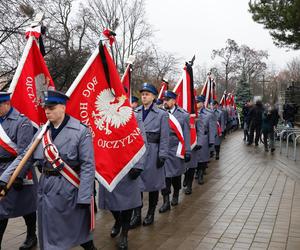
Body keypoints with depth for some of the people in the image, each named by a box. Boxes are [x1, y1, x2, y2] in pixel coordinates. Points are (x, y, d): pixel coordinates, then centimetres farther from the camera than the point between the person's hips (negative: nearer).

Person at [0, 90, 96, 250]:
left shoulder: (81, 131, -12)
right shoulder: (43, 131, 6)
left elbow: (88, 166, -13)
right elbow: (25, 157, 6)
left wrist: (84, 198, -17)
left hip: (69, 190, -5)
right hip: (46, 189, 6)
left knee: (79, 230, 9)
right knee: (49, 234, 16)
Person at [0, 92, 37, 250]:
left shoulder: (22, 121, -12)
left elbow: (24, 151, -17)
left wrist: (19, 176, -20)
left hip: (18, 172, -6)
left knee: (27, 206, 10)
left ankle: (31, 237, 29)